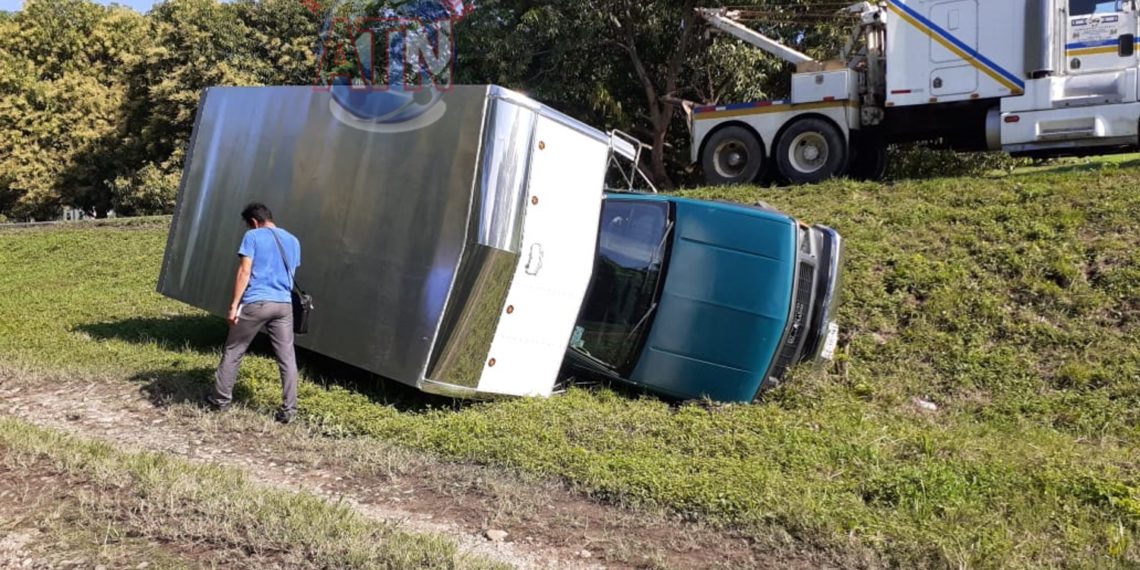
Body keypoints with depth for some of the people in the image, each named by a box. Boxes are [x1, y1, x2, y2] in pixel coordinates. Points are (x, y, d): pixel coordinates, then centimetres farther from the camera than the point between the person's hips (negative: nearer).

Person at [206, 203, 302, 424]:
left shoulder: (253, 237, -1)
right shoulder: (292, 241, 16)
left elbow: (245, 272, -8)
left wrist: (234, 305, -7)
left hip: (256, 303, -4)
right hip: (284, 304, 4)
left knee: (233, 351, 13)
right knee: (287, 357, 4)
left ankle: (221, 399, 23)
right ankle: (289, 409, 4)